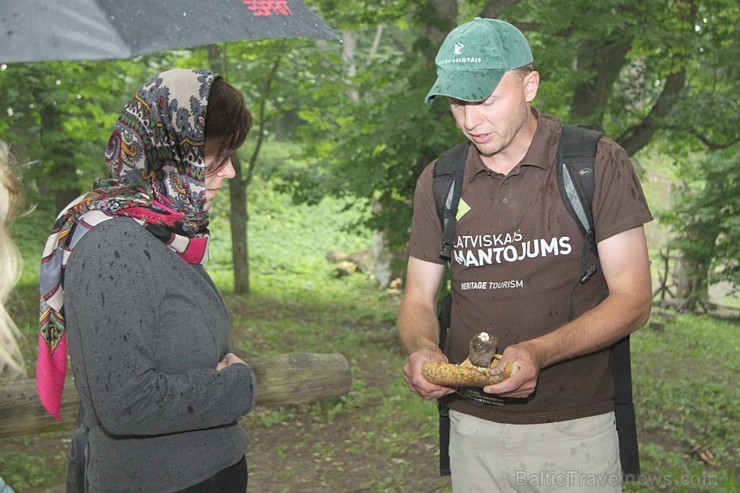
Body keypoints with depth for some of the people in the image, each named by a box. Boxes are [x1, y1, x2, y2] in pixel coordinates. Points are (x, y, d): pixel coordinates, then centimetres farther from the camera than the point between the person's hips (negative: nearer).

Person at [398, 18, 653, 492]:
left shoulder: (599, 165, -7)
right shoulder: (438, 183, 4)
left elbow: (633, 300, -10)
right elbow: (418, 301, 7)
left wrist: (539, 354, -26)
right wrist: (422, 348, -17)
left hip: (576, 429, -3)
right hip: (473, 429, 3)